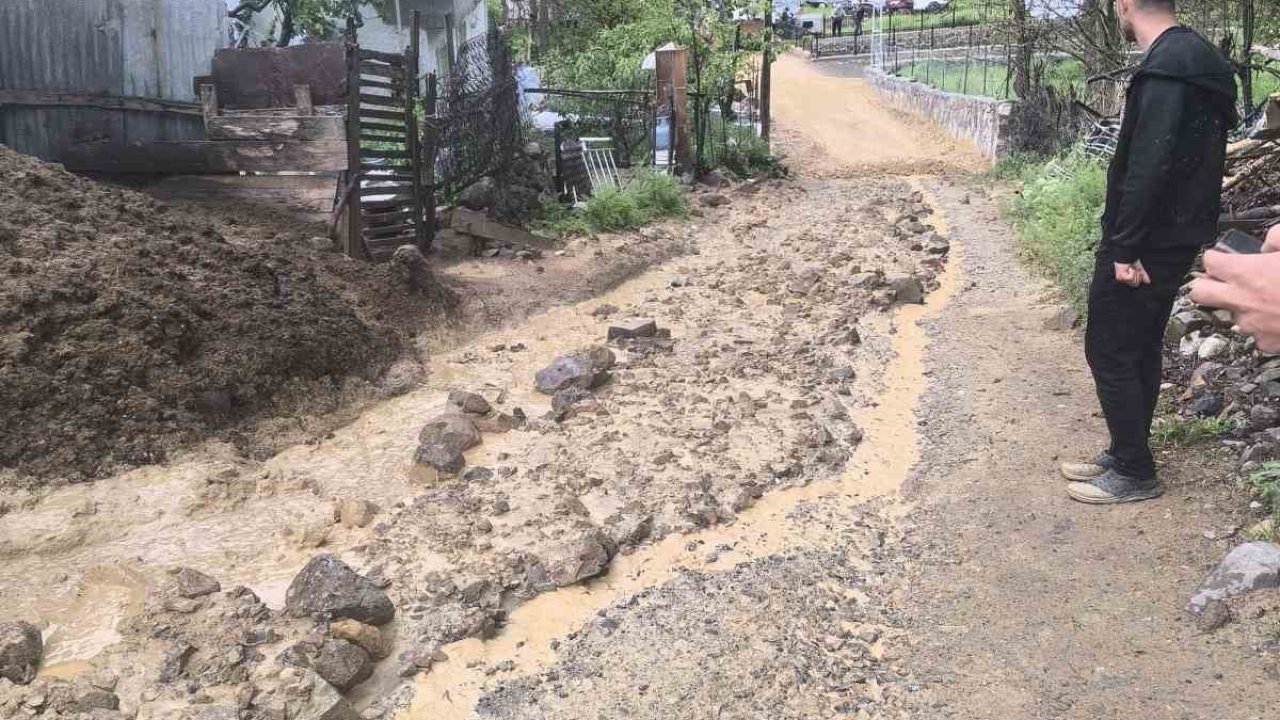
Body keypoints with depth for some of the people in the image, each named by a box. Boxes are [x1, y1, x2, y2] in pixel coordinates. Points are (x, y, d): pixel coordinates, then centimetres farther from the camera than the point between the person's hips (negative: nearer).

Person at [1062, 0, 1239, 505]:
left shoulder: (1166, 66, -19)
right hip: (1172, 238, 10)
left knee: (1110, 351, -2)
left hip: (1148, 241, -10)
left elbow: (1150, 166, -26)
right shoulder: (1194, 58, 13)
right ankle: (1127, 455, 27)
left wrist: (1125, 247, -23)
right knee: (1139, 349, 16)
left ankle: (1134, 474, 6)